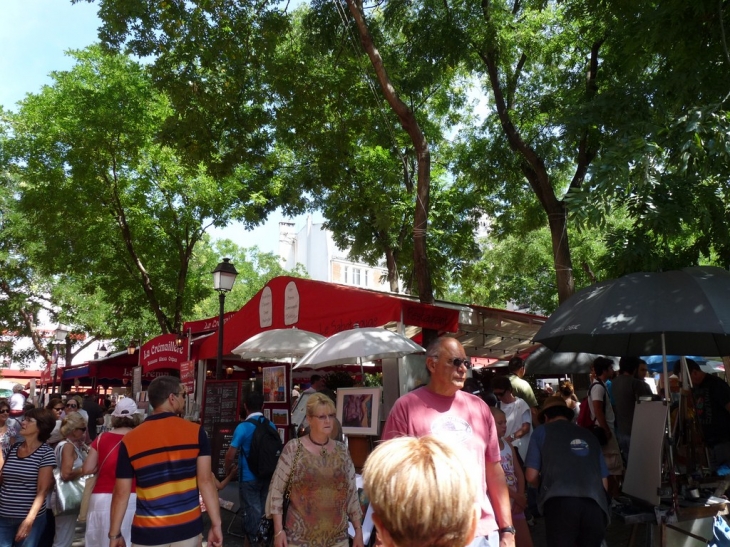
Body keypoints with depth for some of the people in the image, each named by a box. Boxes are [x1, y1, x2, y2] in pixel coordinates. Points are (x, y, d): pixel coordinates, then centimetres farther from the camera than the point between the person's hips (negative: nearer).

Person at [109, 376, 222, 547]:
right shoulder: (196, 432, -8)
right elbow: (205, 481, -10)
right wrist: (216, 524, -6)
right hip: (188, 529, 0)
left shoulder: (130, 440, -6)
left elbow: (121, 493, -3)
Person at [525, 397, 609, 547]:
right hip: (594, 503, 4)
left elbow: (531, 476, 10)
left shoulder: (541, 431, 16)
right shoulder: (589, 435, 27)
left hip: (560, 502, -4)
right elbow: (604, 482, 23)